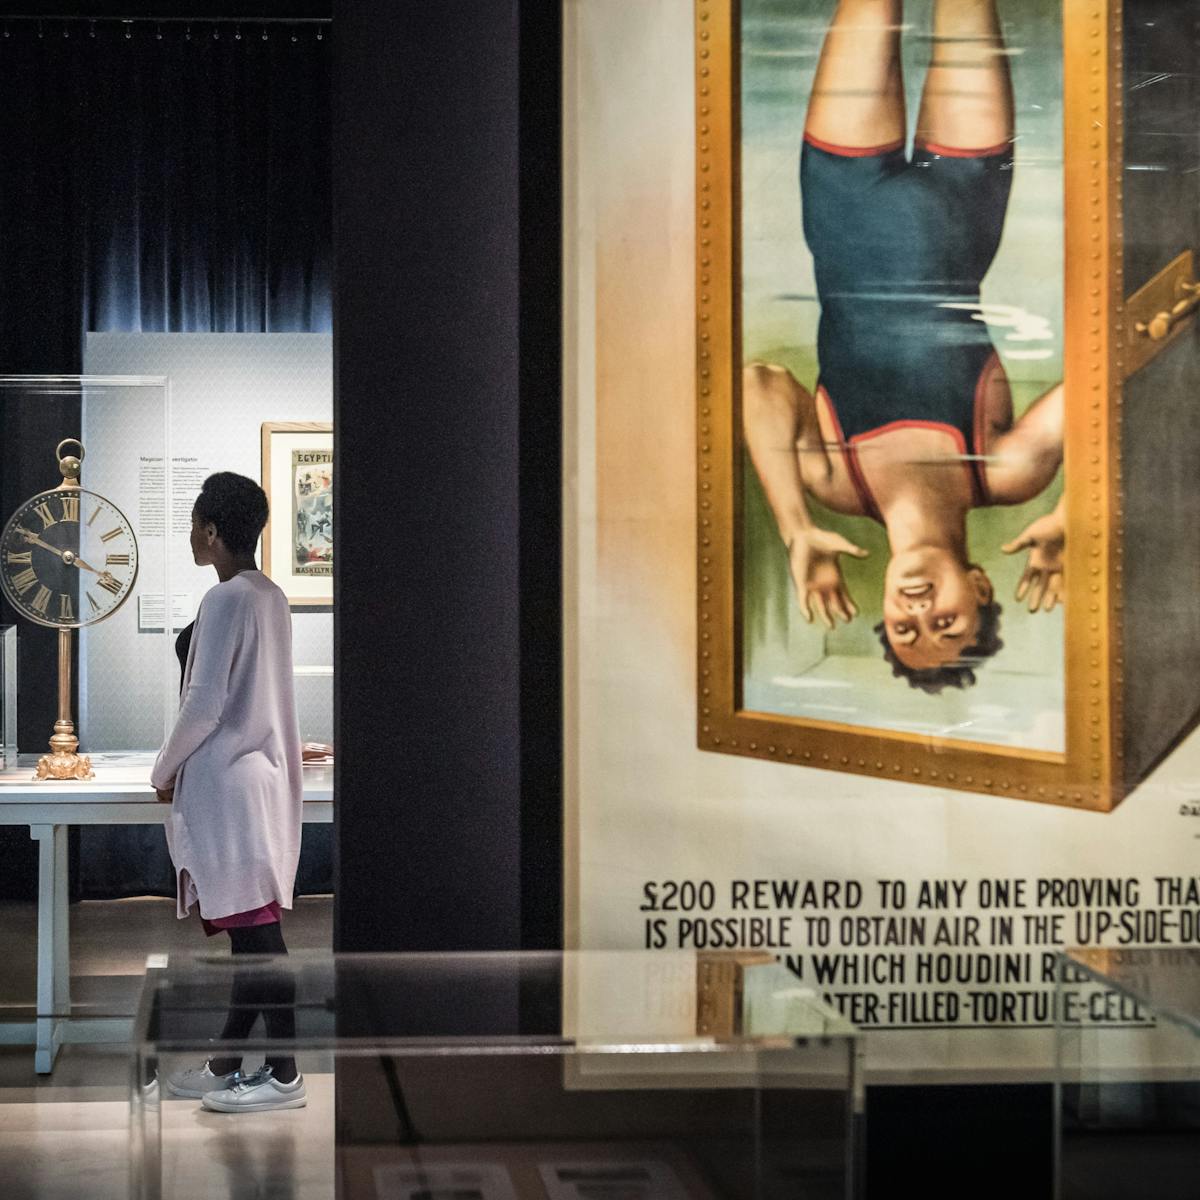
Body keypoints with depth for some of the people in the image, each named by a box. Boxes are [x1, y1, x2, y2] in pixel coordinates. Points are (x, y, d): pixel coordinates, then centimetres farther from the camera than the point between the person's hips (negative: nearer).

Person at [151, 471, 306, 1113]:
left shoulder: (225, 600, -16)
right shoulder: (271, 596, 11)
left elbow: (205, 702, -18)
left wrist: (166, 769, -4)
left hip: (226, 779, -10)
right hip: (265, 770, 10)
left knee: (254, 927, -6)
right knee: (251, 926, 12)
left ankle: (283, 1074, -3)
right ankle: (228, 1063, 20)